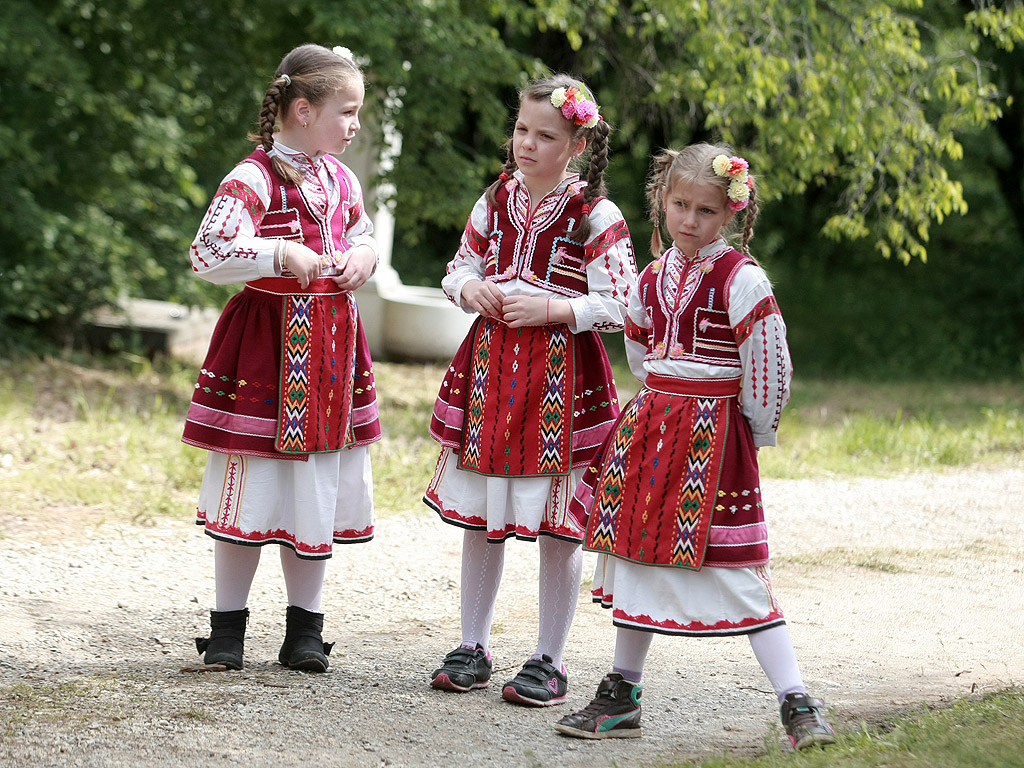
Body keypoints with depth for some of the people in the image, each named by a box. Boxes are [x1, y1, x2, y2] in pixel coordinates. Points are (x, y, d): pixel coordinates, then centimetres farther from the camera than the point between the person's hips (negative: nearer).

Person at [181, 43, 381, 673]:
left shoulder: (340, 177, 9)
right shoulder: (255, 178, -14)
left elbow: (365, 236, 25)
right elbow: (209, 253, -23)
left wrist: (363, 257, 3)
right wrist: (284, 253, -30)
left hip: (331, 341, 7)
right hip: (268, 342, -6)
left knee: (319, 487, 9)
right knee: (252, 484, -1)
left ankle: (305, 627, 18)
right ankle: (229, 625, 10)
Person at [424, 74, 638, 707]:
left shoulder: (597, 215, -8)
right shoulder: (497, 199, 8)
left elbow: (618, 306, -9)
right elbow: (460, 269, 18)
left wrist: (550, 309, -18)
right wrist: (470, 288, -3)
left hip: (562, 371, -5)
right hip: (491, 361, 5)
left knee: (559, 523, 0)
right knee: (479, 515, 10)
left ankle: (550, 661, 11)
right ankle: (474, 648, 22)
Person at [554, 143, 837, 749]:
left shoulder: (740, 278, -12)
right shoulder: (654, 278, 9)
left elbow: (770, 363, -11)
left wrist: (756, 430, -1)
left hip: (714, 435, -7)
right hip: (651, 426, 7)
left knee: (738, 572, -11)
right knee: (639, 553, 12)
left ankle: (798, 705, -10)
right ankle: (621, 698, 23)